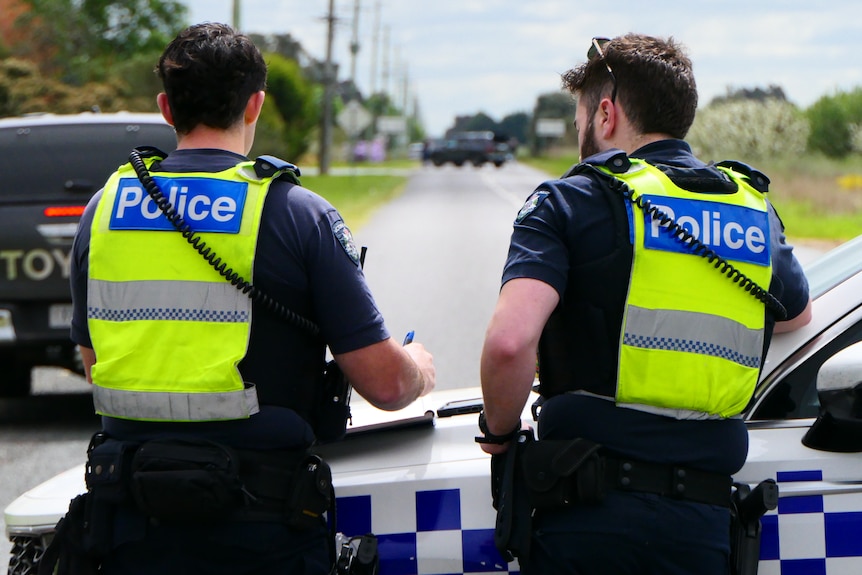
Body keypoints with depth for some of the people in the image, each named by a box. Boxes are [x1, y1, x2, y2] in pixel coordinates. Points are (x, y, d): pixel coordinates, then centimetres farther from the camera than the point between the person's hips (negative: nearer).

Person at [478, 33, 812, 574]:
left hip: (590, 517, -3)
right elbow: (798, 314, 34)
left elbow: (510, 340, -17)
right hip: (704, 525, 4)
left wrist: (500, 431, 1)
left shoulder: (572, 202, -2)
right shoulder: (758, 211, 13)